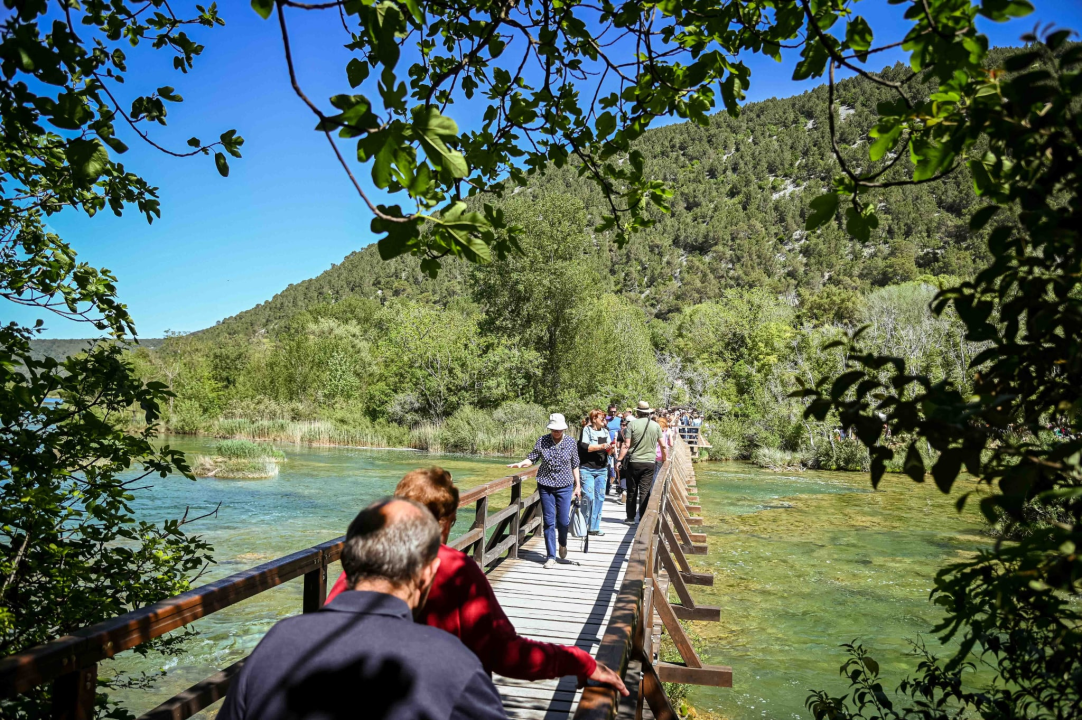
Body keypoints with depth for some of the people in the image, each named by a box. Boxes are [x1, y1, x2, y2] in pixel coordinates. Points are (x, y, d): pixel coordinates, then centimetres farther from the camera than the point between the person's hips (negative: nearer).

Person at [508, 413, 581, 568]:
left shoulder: (571, 443, -2)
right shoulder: (542, 441, -4)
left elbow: (575, 465, 5)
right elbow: (532, 458, -1)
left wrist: (578, 485, 6)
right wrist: (521, 464, -20)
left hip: (565, 487, 0)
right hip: (546, 487, 0)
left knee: (563, 520, 4)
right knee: (549, 522, 2)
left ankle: (563, 546, 34)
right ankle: (550, 556, 10)